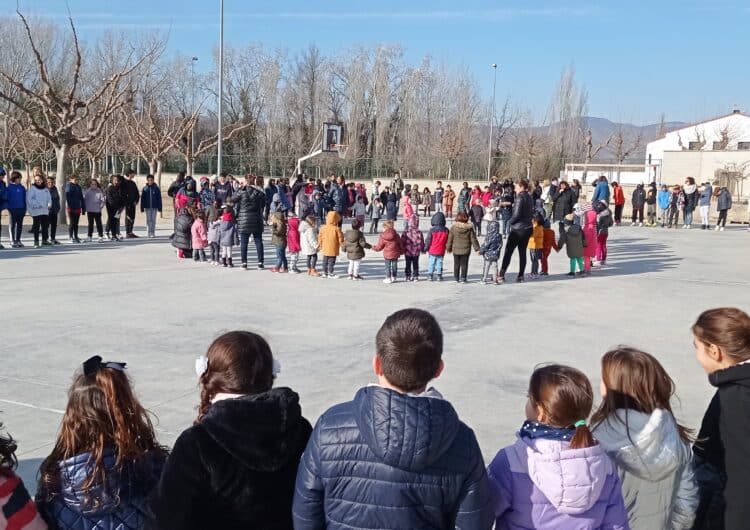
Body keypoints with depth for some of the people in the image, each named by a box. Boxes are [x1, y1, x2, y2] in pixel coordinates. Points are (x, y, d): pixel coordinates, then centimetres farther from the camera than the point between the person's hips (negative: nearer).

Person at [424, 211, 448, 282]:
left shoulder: (432, 230, -14)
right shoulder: (446, 230, -4)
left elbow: (428, 240, -8)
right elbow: (447, 241, 6)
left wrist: (425, 248, 3)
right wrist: (447, 247, 23)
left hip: (432, 251, -2)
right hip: (441, 251, 2)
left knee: (431, 263, 7)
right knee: (439, 263, 9)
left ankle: (430, 275, 7)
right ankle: (439, 276, 10)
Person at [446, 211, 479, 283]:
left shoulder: (453, 227, -7)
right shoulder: (469, 228, -8)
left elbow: (450, 239, -1)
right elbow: (473, 239, -3)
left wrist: (448, 248, 11)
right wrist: (477, 248, 7)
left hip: (456, 250, 1)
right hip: (466, 250, -1)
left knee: (456, 264, 12)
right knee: (464, 264, 7)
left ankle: (456, 277, 17)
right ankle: (463, 278, 6)